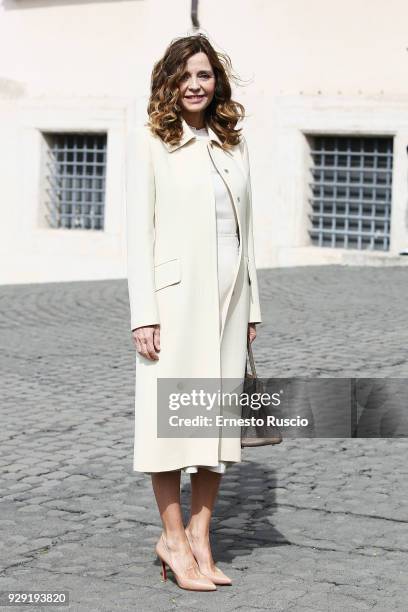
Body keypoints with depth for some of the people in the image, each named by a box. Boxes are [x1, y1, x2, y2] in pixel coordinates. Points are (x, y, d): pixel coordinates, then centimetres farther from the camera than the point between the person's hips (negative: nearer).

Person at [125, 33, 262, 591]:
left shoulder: (233, 144, 13)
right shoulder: (148, 141, -1)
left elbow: (244, 229, 15)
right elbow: (138, 230, -6)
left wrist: (251, 306, 11)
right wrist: (143, 313, -12)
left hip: (229, 294, 5)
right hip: (175, 295, -5)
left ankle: (200, 538, 14)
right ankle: (173, 539, 10)